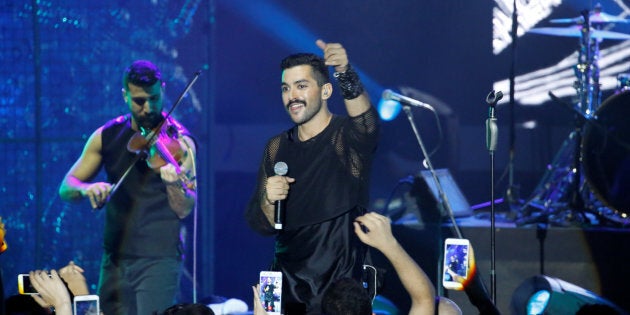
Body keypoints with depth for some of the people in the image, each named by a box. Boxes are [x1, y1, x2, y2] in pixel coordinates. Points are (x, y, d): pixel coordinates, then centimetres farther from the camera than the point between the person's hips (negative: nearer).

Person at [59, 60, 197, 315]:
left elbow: (184, 210, -10)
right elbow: (66, 188, 7)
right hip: (115, 258, 5)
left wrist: (174, 184, -32)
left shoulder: (178, 142, -4)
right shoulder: (107, 136, 8)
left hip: (158, 258, -5)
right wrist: (86, 188, -15)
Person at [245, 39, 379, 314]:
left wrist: (345, 75, -50)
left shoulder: (348, 136, -7)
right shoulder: (277, 148, 6)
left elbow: (365, 121, -33)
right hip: (286, 285, 4)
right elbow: (262, 226, 8)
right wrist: (268, 200, -14)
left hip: (339, 282, -4)